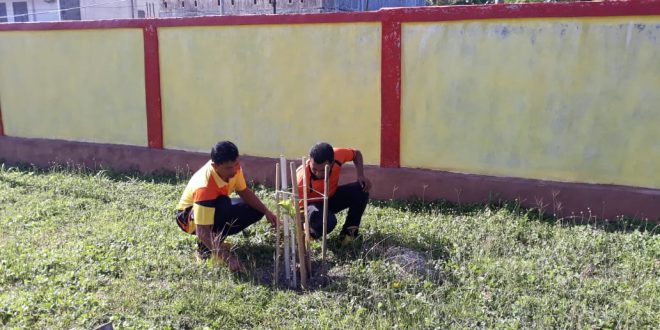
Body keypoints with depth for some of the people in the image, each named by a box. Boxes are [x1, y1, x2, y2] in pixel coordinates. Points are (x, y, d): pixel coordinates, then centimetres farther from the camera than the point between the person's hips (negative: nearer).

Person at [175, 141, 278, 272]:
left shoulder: (233, 167, -21)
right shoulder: (205, 187, -41)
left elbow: (244, 191, -2)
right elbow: (202, 232, -42)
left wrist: (266, 211, -13)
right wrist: (229, 258, -48)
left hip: (216, 208, 7)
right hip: (189, 217, -7)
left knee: (256, 210, -6)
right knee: (223, 204, -38)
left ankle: (216, 235, 5)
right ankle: (204, 247, -15)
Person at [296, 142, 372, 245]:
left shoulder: (338, 155, -26)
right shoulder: (303, 178, -37)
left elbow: (357, 154, -3)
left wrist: (361, 176, -17)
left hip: (332, 197, 5)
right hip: (313, 204, -5)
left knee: (361, 189, -22)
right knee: (327, 221, -39)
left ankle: (349, 231, -5)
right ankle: (311, 233, -2)